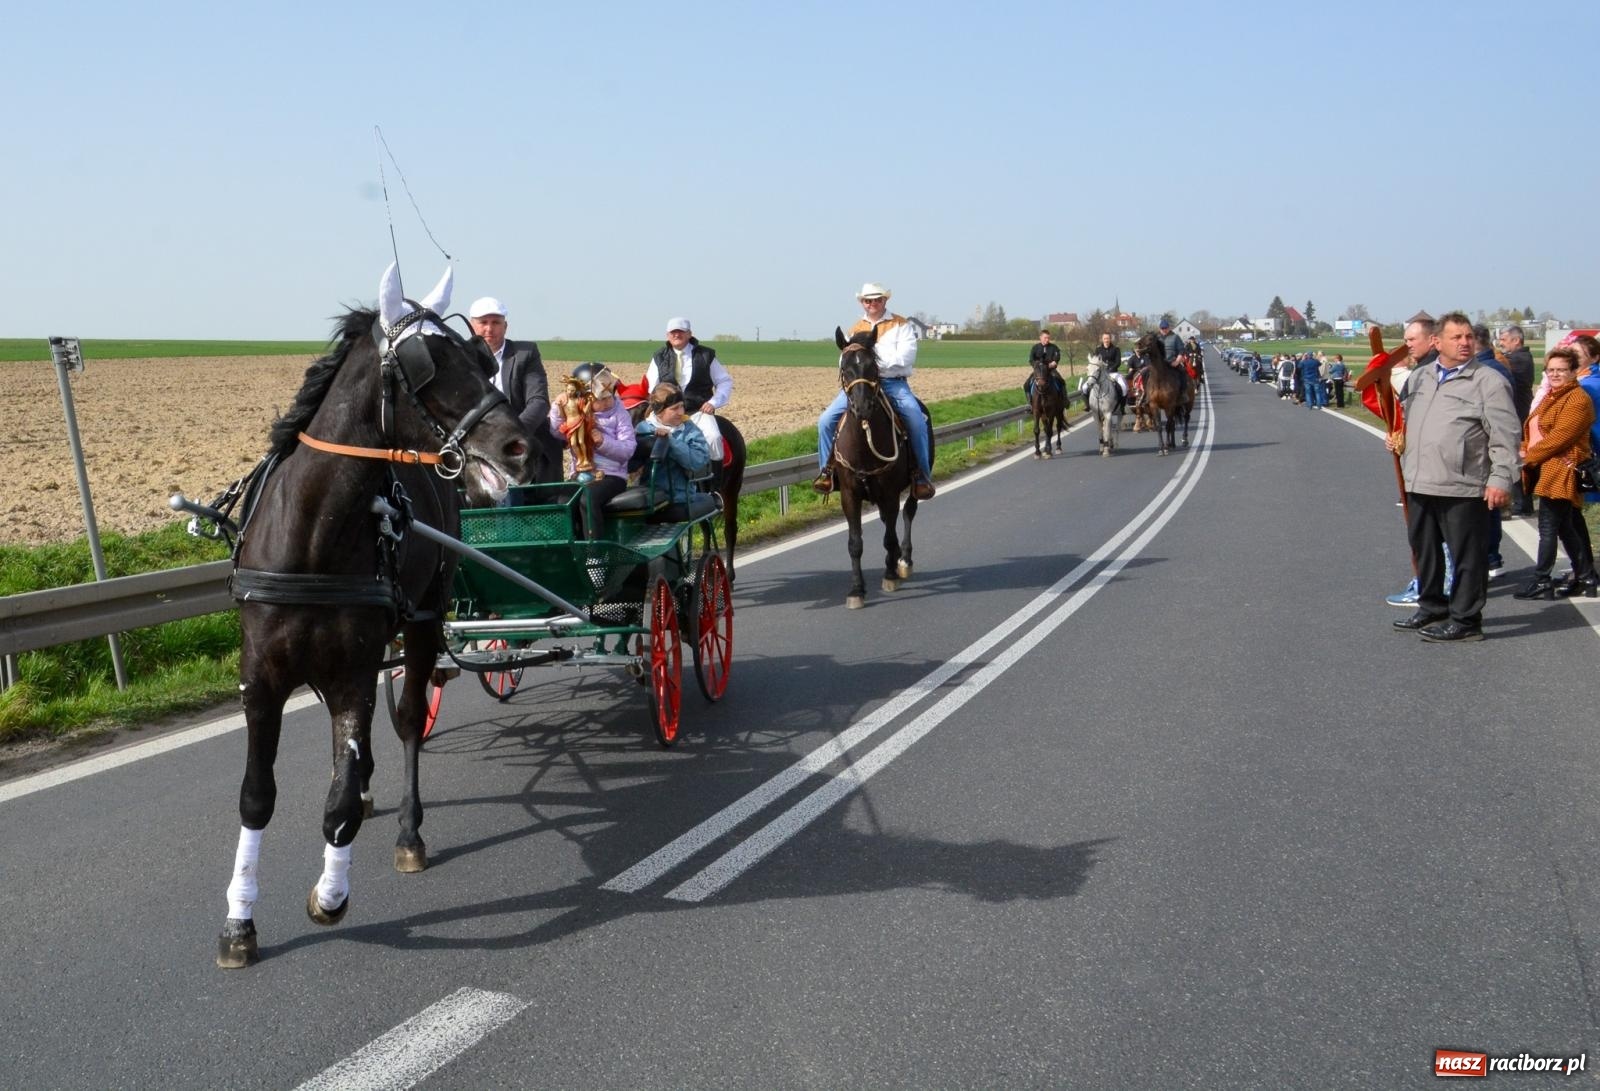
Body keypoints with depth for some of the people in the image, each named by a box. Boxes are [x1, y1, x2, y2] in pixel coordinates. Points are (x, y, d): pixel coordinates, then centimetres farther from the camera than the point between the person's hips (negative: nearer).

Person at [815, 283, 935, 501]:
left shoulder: (901, 325, 4)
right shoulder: (856, 329, 19)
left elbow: (905, 358, -10)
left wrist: (875, 357, -13)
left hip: (893, 383, -3)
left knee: (917, 421, -28)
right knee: (826, 420, -15)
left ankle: (923, 475, -13)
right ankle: (826, 470, 0)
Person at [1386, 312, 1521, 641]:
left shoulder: (1488, 382, -5)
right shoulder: (1418, 377, 13)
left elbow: (1504, 436, -9)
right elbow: (1403, 416, 28)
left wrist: (1500, 478, -16)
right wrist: (1396, 438, 8)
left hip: (1464, 489, -6)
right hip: (1419, 484, 7)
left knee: (1467, 556, 1)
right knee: (1424, 550, 17)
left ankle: (1465, 620, 11)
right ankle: (1432, 607, 33)